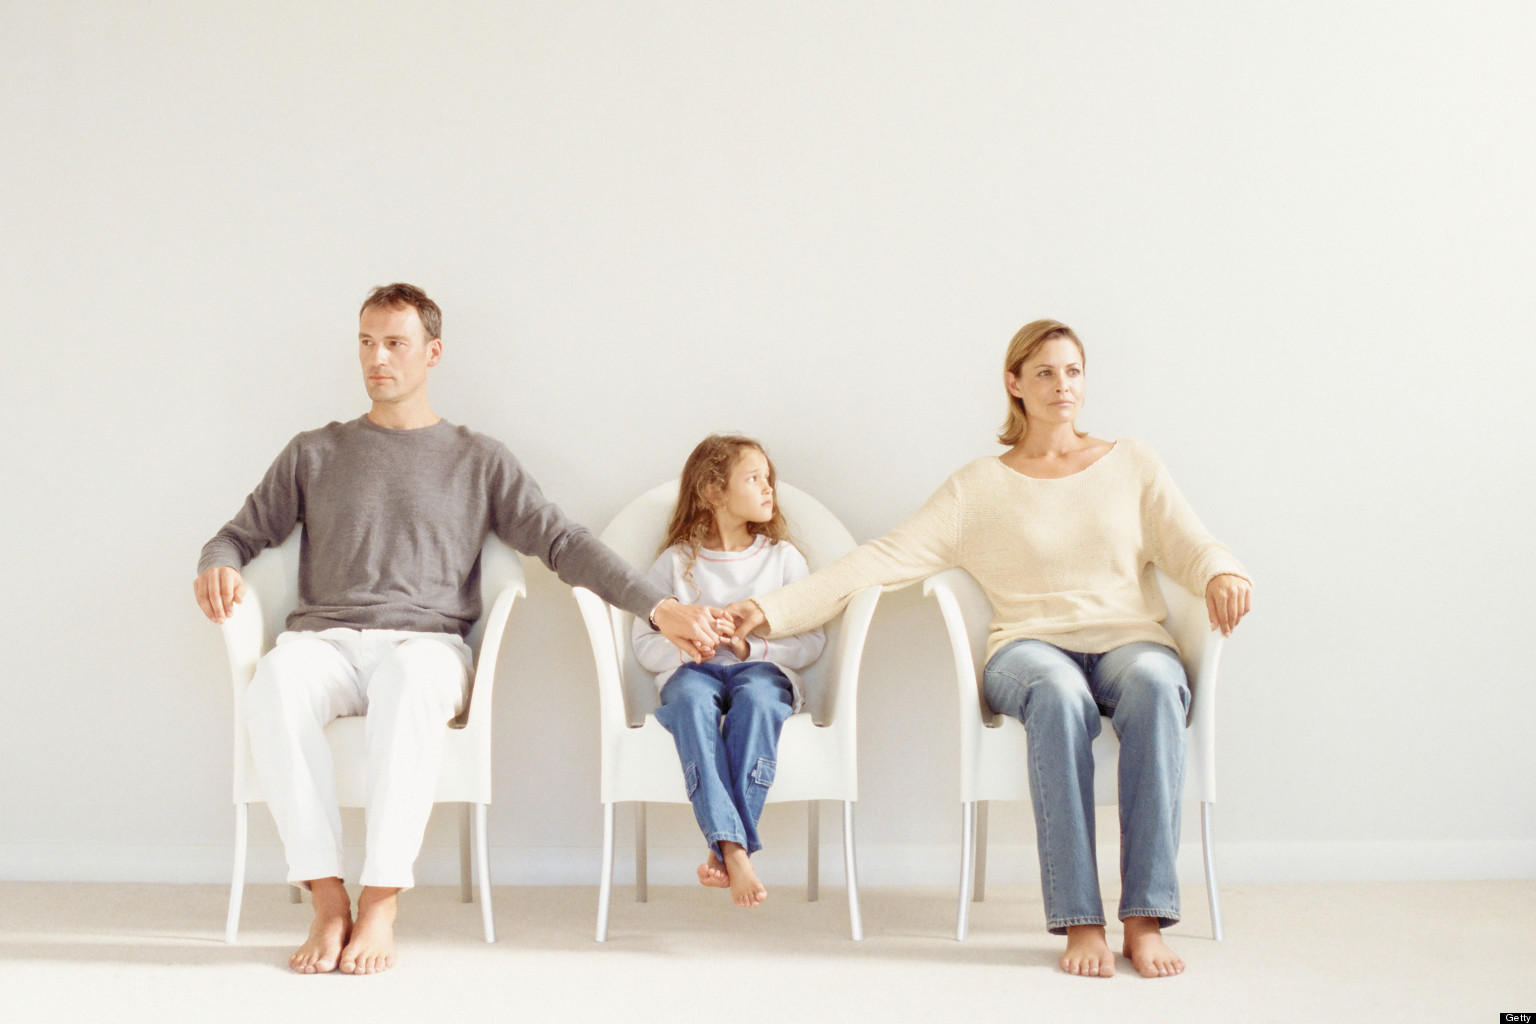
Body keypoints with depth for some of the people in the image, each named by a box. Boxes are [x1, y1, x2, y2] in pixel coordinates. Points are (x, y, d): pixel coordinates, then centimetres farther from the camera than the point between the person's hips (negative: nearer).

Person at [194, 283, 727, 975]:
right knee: (278, 677, -36)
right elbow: (241, 534, 21)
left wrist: (659, 606, -1)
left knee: (408, 678, -40)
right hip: (326, 638, 1)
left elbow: (562, 542, 10)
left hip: (427, 642, -1)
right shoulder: (314, 453, 22)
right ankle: (327, 901, -33)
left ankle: (381, 904, -36)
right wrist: (217, 569, -5)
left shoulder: (479, 460, 18)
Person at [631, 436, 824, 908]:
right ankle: (734, 852, -48)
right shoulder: (676, 562, 12)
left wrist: (752, 647, -11)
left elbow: (811, 642, 6)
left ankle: (729, 849, -41)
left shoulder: (783, 557, 14)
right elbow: (645, 645, 7)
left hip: (763, 669, 0)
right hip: (691, 670, 0)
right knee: (692, 698, -37)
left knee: (756, 697, -37)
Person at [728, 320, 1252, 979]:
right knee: (1060, 695, -39)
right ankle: (1079, 922, -38)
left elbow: (1190, 545, 9)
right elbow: (885, 559, 6)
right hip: (1030, 647, -1)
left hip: (1131, 639, 1)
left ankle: (1145, 919, -38)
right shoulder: (979, 488, 14)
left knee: (1153, 685, -37)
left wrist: (1221, 576, -17)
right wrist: (772, 611, -4)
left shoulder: (1131, 465, 19)